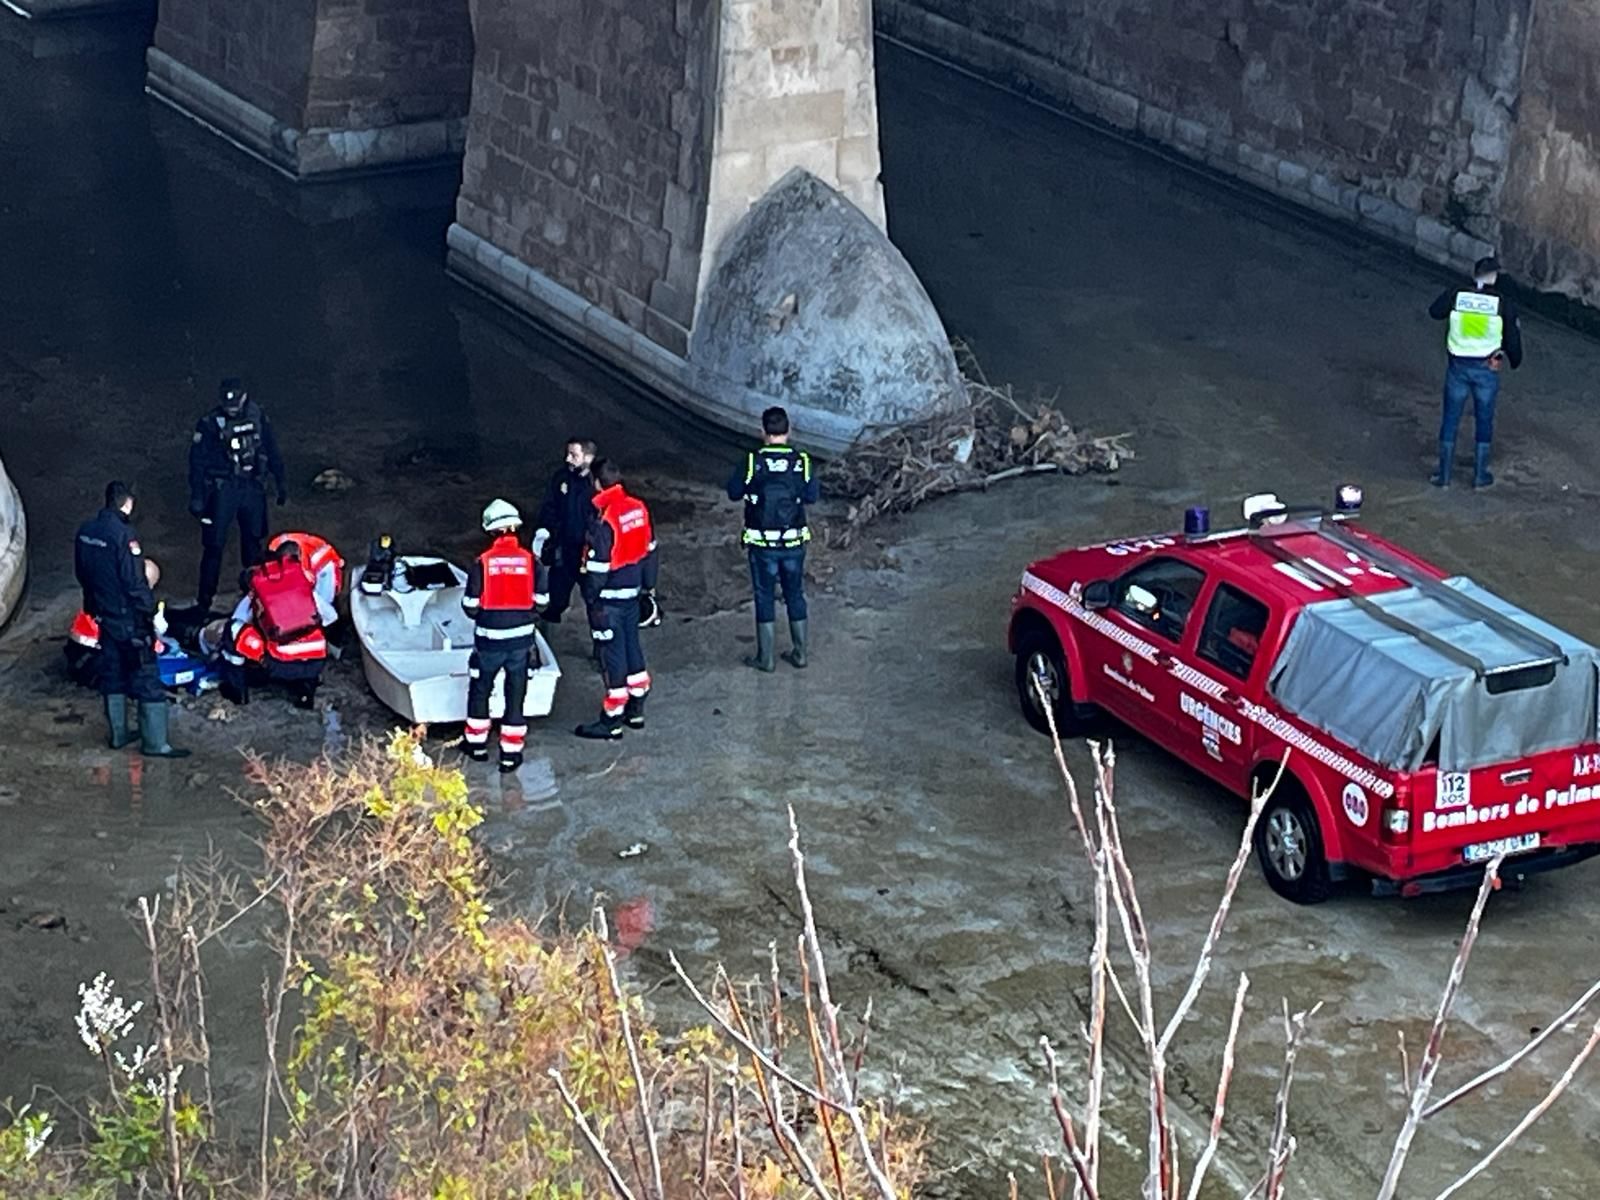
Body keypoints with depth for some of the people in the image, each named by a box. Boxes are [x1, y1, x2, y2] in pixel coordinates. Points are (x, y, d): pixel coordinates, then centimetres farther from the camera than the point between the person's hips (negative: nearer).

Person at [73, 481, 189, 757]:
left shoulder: (85, 531, 2)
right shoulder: (123, 534, -23)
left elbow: (81, 572, 13)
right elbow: (136, 582, -23)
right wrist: (151, 611, -14)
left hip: (104, 614, 8)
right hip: (129, 618, -8)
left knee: (113, 675, 19)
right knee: (147, 680, -1)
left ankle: (117, 734, 27)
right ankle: (154, 743, 2)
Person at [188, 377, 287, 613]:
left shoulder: (257, 417, 0)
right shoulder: (210, 424, -10)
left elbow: (271, 451, 11)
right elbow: (197, 462, -7)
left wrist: (280, 481, 12)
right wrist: (197, 497, -10)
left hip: (253, 487, 3)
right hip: (223, 488, -3)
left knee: (253, 540, 12)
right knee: (214, 544, -6)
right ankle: (204, 600, -1)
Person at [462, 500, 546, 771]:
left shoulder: (482, 562, -10)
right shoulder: (530, 560, -5)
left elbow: (470, 607, -7)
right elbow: (539, 602, 0)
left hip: (489, 639, -1)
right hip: (521, 639, 1)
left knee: (480, 689, 19)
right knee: (516, 694, 9)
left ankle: (477, 743, 29)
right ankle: (511, 752, 10)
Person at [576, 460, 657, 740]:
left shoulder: (603, 518, -22)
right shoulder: (638, 508, 1)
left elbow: (597, 564, -20)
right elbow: (649, 550, 11)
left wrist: (591, 600, -10)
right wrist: (648, 586, 21)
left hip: (609, 597, -8)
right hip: (632, 592, 8)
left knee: (612, 654, 0)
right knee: (632, 646, 19)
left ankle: (611, 721, 7)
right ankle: (635, 710, 30)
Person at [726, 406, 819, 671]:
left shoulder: (753, 462, -14)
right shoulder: (802, 462, -8)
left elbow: (733, 492, -3)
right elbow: (812, 496, 2)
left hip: (763, 543, -2)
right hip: (794, 542, 2)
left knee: (765, 597, 9)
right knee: (795, 596, 16)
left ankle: (765, 658, 13)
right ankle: (799, 653, 22)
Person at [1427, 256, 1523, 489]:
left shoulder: (1455, 296, -8)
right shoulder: (1503, 305, -9)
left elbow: (1434, 312, 10)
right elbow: (1512, 338, -1)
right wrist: (1515, 360, 18)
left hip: (1458, 366, 1)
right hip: (1487, 369, -1)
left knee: (1450, 419, 11)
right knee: (1484, 421, 14)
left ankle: (1444, 474, 15)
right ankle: (1480, 475, 20)